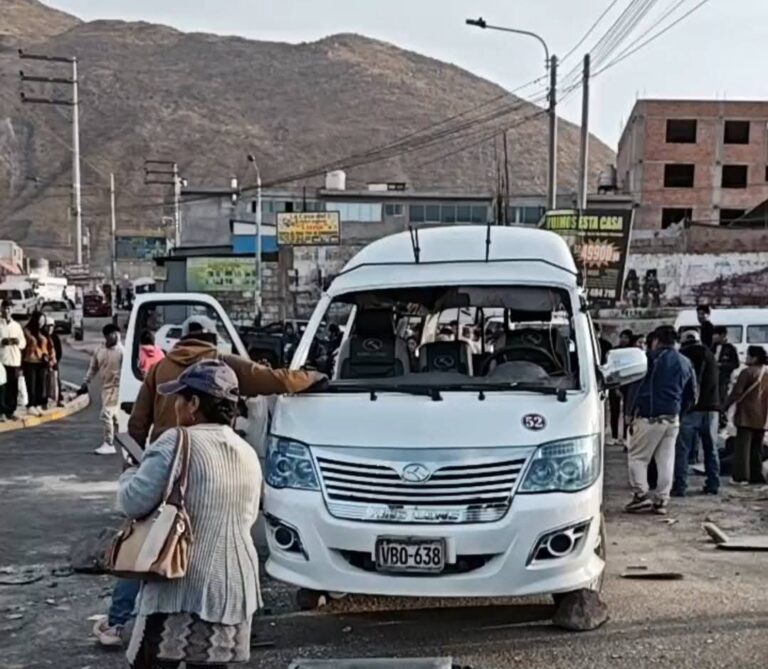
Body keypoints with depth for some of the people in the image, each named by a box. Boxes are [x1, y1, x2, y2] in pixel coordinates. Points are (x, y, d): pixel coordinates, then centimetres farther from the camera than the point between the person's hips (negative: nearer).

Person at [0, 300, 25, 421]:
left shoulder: (16, 325, 16)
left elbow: (24, 343, 14)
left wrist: (18, 341, -6)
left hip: (15, 361, 4)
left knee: (14, 388, 5)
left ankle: (11, 411, 13)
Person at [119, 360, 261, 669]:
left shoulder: (178, 442, -10)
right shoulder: (248, 454, 11)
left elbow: (133, 502, -14)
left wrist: (130, 474, 9)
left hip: (182, 586, -6)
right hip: (234, 589, 6)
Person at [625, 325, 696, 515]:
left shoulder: (653, 359, -8)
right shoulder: (685, 363, 12)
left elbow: (640, 387, -9)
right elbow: (691, 394, 16)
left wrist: (632, 412, -3)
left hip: (649, 417, -6)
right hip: (672, 419, 6)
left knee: (637, 456, 4)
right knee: (666, 460, 9)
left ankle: (641, 495, -3)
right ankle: (661, 500, 11)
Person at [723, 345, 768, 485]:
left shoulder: (747, 372, -10)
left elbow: (736, 392, -14)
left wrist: (725, 406, -7)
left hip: (746, 417, -7)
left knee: (743, 446, -5)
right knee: (756, 448, 13)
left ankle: (741, 476, -8)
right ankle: (756, 476, 15)